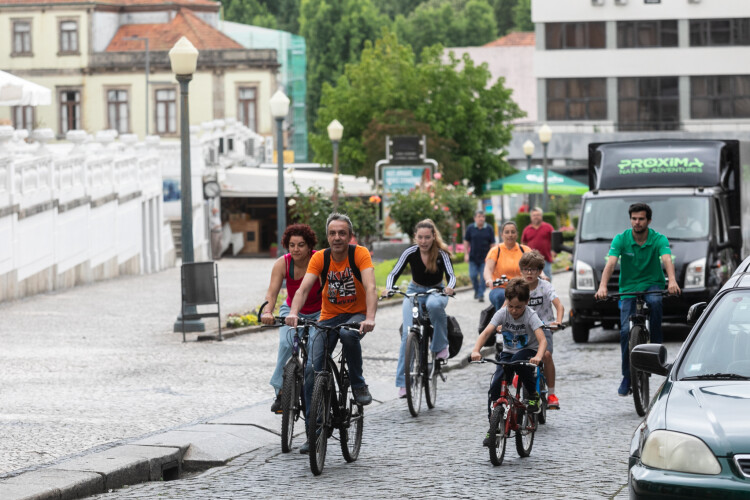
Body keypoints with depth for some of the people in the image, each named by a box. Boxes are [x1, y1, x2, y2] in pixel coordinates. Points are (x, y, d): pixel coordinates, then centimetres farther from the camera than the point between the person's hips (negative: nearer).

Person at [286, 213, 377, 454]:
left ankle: (358, 384, -13)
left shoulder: (360, 254, -14)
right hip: (329, 317, 2)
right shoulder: (320, 258, -8)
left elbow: (370, 287, -26)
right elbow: (303, 288, -20)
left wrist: (370, 318, -43)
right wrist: (293, 312, -40)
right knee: (312, 370, -13)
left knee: (348, 334, -38)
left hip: (356, 315, -2)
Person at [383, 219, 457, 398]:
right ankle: (403, 382, -17)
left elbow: (451, 275, -25)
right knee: (408, 332, -19)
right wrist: (388, 289, -37)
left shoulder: (441, 254, -17)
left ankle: (441, 346, -19)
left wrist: (450, 287, -48)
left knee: (434, 305, -40)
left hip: (436, 292, -1)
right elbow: (394, 273, -16)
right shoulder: (410, 252, -14)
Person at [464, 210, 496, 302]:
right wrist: (466, 254, 0)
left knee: (483, 277, -5)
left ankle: (481, 295, 2)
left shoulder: (489, 229, 2)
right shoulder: (470, 228, 3)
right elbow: (466, 242, 8)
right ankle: (476, 290, 24)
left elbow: (492, 244, 5)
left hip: (485, 258, -1)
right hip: (473, 258, 1)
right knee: (473, 275, -1)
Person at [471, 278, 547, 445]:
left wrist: (538, 356, -52)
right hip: (508, 353, 3)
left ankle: (533, 396, -15)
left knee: (518, 360, -38)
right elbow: (486, 332, -22)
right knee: (495, 387, -16)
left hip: (528, 351, -3)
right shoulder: (502, 313, -12)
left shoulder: (530, 316, -19)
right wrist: (476, 350, -41)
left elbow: (542, 340, -31)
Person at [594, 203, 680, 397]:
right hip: (629, 288, 1)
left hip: (652, 284, -1)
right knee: (626, 331, -12)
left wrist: (672, 281, -47)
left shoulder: (659, 240, -9)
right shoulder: (621, 239, -7)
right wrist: (602, 286, -37)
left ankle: (656, 345, -19)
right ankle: (627, 377, 3)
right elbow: (610, 263, -20)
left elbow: (667, 260, -27)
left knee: (654, 302, -37)